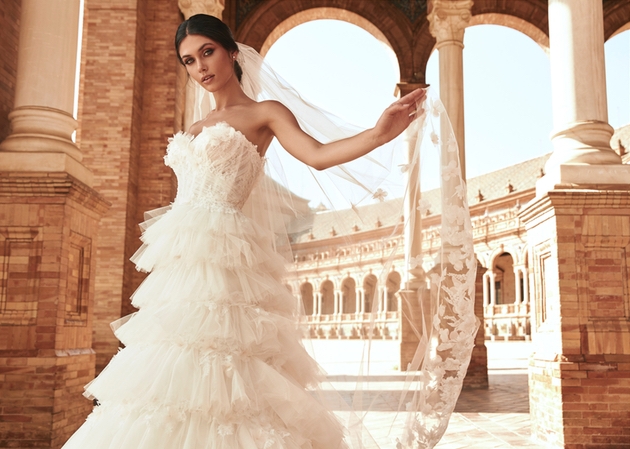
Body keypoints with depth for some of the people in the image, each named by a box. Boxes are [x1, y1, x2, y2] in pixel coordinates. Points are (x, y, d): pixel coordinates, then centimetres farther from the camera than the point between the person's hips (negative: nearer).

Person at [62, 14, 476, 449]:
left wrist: (380, 133, -26)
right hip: (182, 264, 7)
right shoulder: (197, 129, 22)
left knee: (214, 377, -12)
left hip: (222, 259, -7)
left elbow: (317, 155, -14)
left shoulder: (264, 112, 3)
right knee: (170, 375, 6)